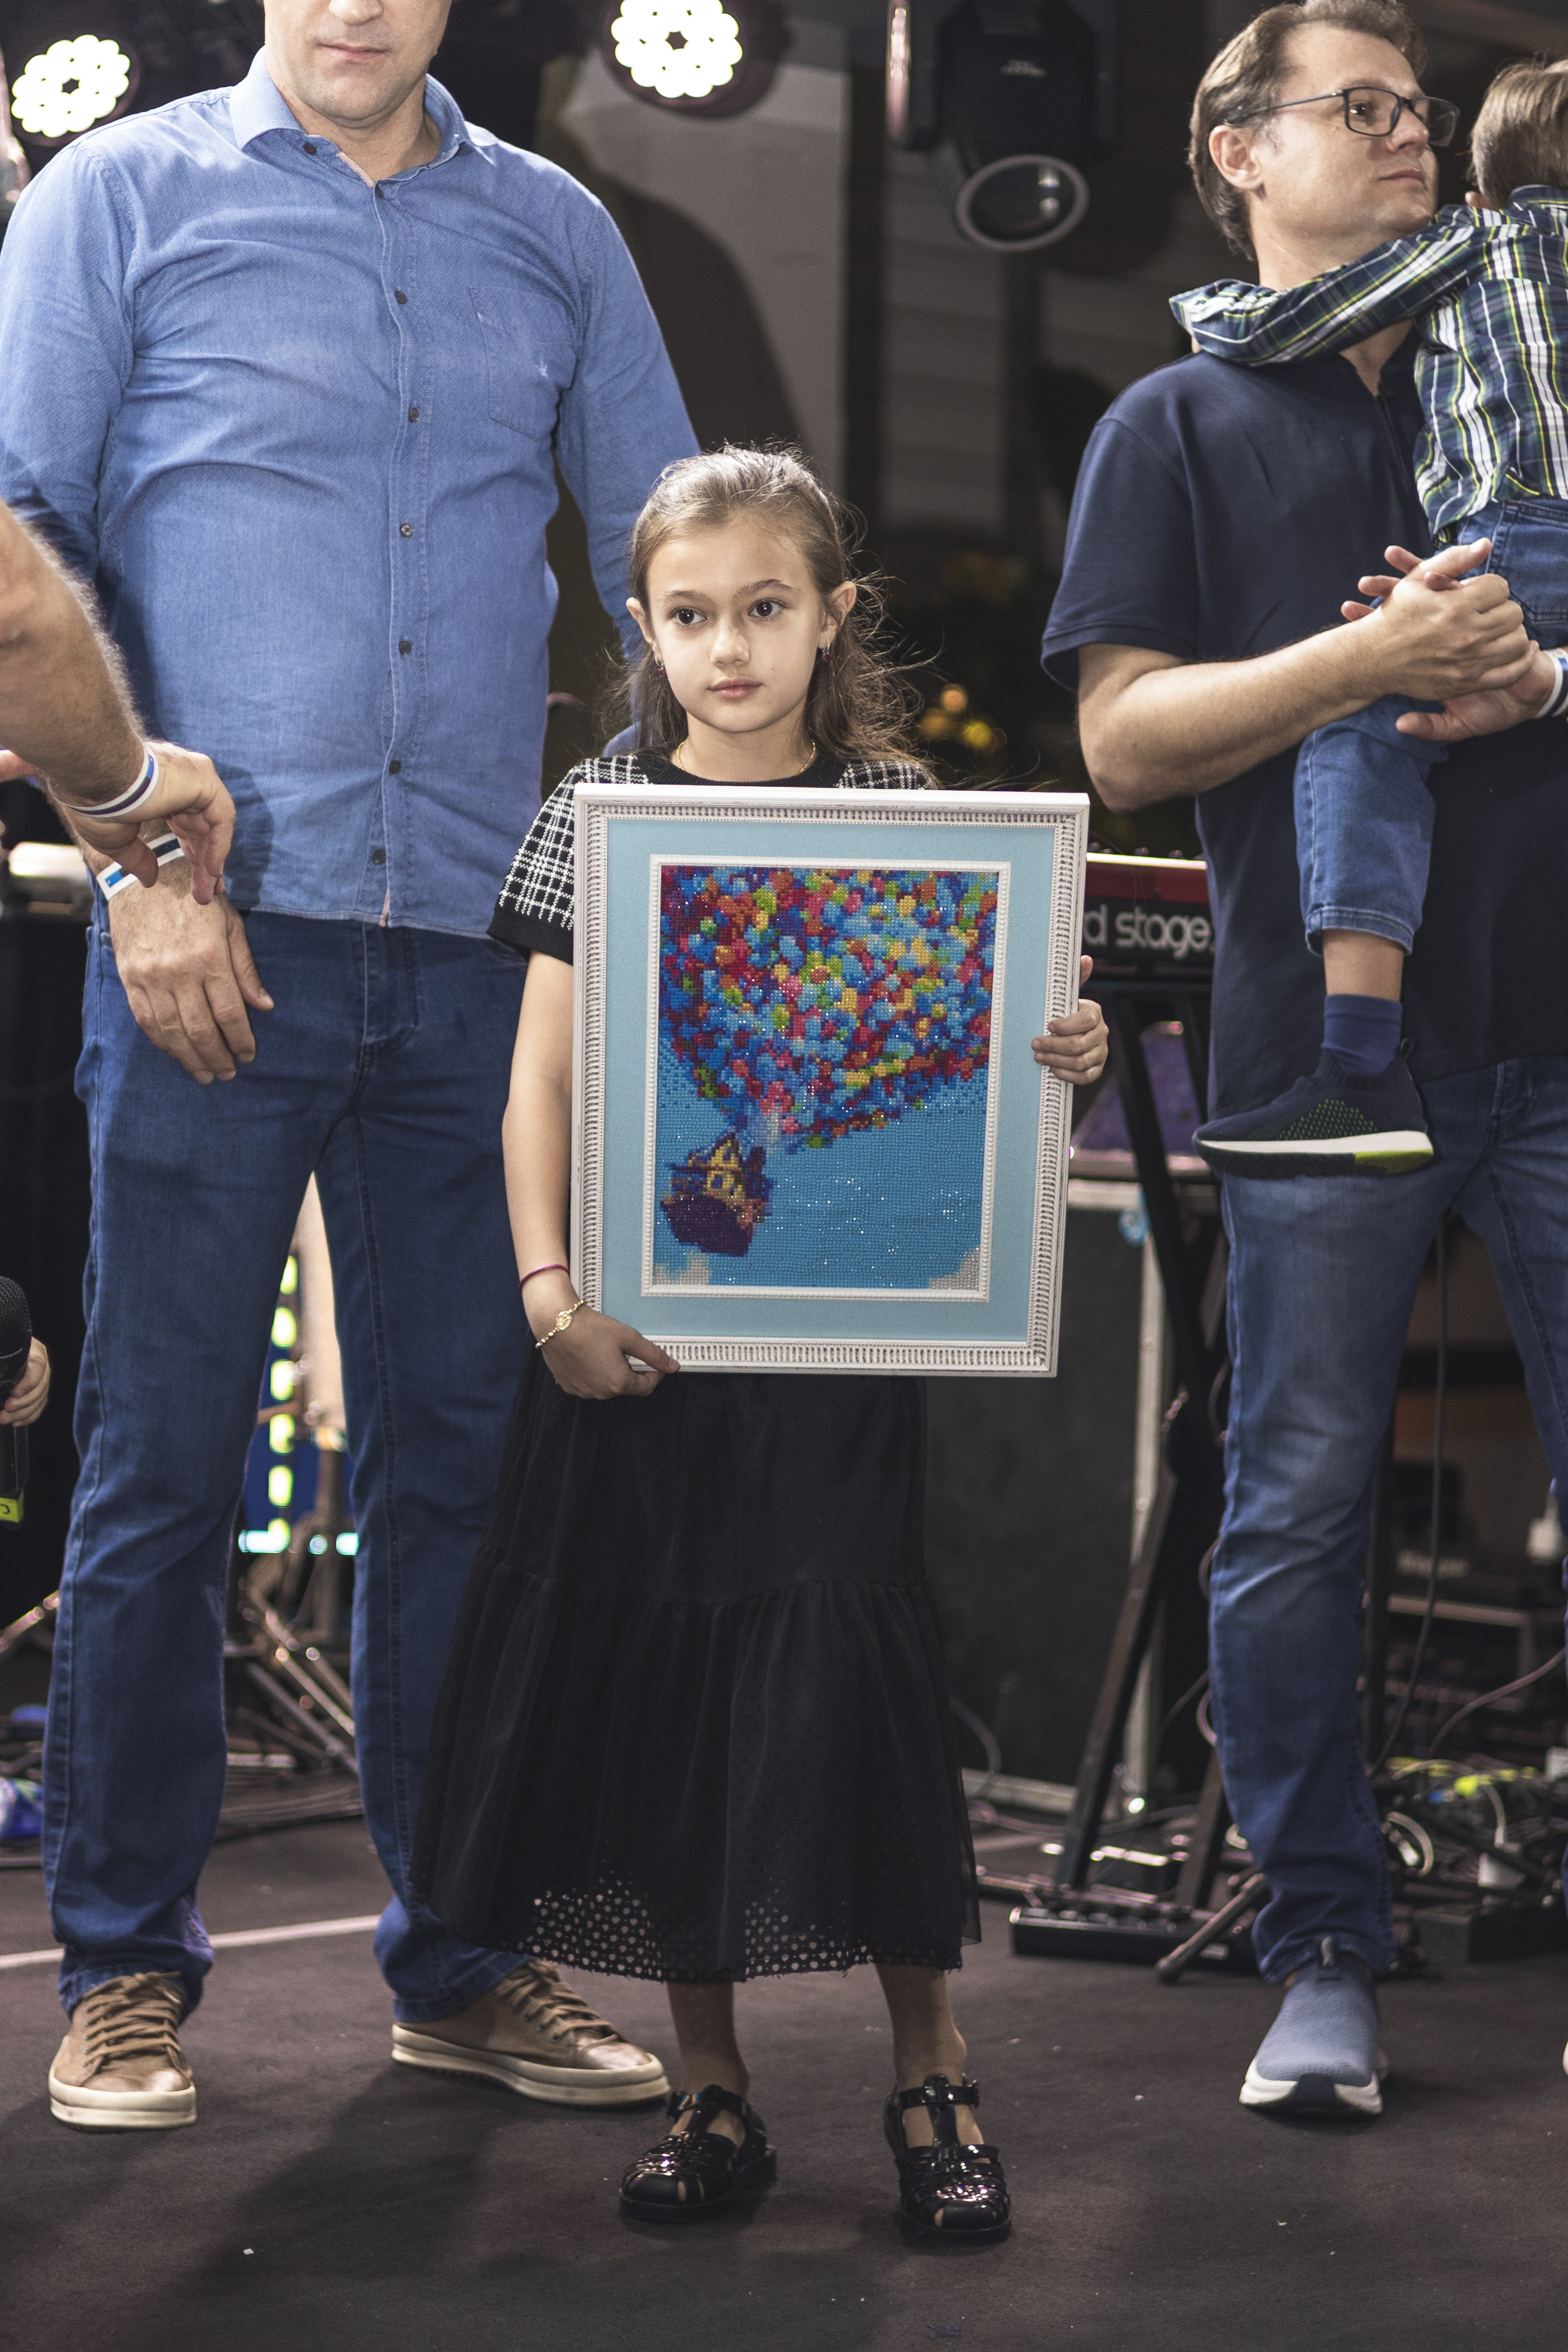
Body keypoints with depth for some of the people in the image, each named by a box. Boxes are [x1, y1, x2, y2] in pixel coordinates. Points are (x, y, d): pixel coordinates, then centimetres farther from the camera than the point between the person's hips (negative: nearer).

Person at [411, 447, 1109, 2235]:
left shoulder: (900, 810, 3)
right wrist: (549, 1286, -9)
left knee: (848, 1667, -5)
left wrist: (1057, 1055, -16)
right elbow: (542, 1077, 2)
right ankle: (709, 2084, 17)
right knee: (647, 1670, 4)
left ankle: (927, 2070, 11)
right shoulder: (600, 813, 4)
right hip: (639, 1328, 2)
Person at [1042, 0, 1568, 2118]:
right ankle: (1324, 1955, 9)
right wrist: (1371, 656, -13)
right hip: (1324, 1035, -2)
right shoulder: (1180, 424, 11)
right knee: (1298, 1509, 0)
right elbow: (1126, 739, 0)